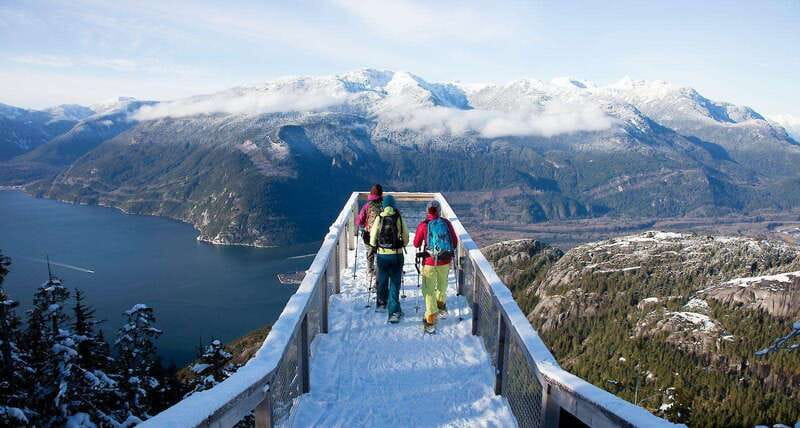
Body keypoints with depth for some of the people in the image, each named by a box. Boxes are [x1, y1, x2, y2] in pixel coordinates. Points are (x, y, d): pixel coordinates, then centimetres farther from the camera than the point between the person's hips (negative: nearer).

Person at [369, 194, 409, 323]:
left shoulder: (379, 218, -6)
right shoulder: (399, 218, -6)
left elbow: (373, 237, 0)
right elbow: (406, 237, 1)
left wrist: (374, 245, 21)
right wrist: (403, 245, 21)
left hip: (382, 255, 1)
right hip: (397, 255, -1)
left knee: (382, 280, 20)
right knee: (395, 283, 3)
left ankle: (381, 303, 39)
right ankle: (394, 312, -2)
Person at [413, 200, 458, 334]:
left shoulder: (423, 225, -9)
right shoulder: (446, 223, -2)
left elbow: (416, 244, 1)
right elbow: (455, 242, 5)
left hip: (429, 262, -3)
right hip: (445, 261, 3)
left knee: (429, 290, 5)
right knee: (442, 286, 25)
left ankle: (431, 320, 2)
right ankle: (441, 307, 47)